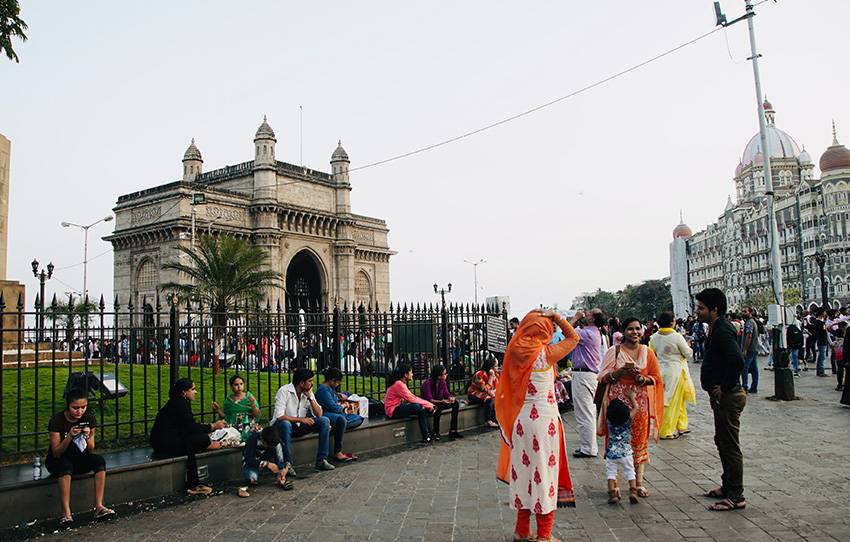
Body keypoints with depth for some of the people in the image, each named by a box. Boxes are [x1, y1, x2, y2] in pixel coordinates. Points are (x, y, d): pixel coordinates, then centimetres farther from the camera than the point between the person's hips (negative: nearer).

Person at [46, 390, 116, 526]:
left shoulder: (89, 418, -8)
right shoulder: (57, 420, -17)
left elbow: (90, 450, -5)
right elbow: (56, 453, -16)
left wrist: (87, 437, -25)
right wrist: (69, 436, -31)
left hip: (79, 459, 3)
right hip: (57, 461, -3)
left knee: (99, 460, -27)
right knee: (65, 465, -37)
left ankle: (99, 507, -30)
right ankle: (66, 513, -37)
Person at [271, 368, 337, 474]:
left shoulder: (308, 392, 2)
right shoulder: (284, 391, -16)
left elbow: (319, 414, -4)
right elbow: (279, 416, -27)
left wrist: (310, 397, -14)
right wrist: (301, 419, -27)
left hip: (299, 426, 6)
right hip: (283, 426, -6)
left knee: (324, 421, -13)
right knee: (285, 424, -40)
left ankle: (321, 461, -15)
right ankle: (287, 464, -29)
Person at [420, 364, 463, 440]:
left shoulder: (443, 382, -1)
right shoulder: (427, 383, -22)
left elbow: (447, 394, 2)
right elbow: (429, 399, -26)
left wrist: (451, 398, -22)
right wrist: (442, 401, -35)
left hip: (438, 403, 7)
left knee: (456, 403, -13)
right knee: (438, 407, -39)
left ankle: (453, 431, -16)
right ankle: (435, 433, -28)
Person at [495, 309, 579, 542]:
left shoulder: (515, 351, -3)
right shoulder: (546, 353, -12)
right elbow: (573, 337, 1)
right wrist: (556, 317, 0)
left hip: (521, 420, 4)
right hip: (545, 420, -4)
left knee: (523, 469, 15)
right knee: (545, 471, 6)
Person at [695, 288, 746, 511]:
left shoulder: (722, 331, -20)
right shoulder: (716, 329, 12)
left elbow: (737, 361, -33)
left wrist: (723, 387, -23)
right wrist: (718, 387, 12)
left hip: (728, 397, -11)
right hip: (722, 396, 11)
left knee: (730, 446, -2)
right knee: (722, 442, 20)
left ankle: (735, 497, 7)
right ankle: (728, 487, 33)